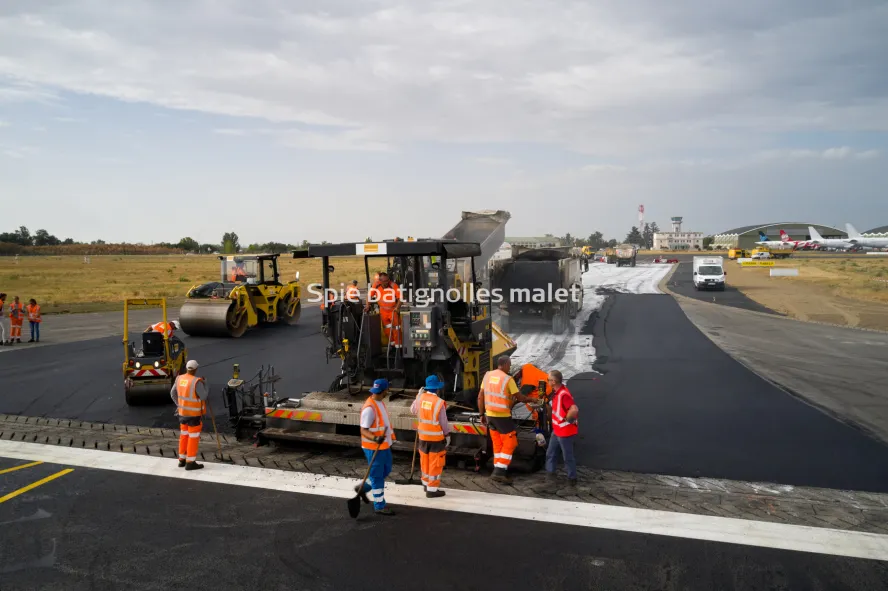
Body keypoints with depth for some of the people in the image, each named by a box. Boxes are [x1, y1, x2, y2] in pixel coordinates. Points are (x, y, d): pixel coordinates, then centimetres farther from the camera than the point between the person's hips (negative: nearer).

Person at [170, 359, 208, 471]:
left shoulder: (179, 379, 1)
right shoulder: (197, 382, -21)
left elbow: (173, 393, 12)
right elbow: (203, 396, -16)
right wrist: (205, 384, -2)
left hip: (182, 412, 7)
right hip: (194, 413, -7)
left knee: (184, 435, 18)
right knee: (193, 437, 1)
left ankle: (182, 460, 25)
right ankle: (190, 462, 4)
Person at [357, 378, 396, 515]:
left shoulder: (380, 402, 5)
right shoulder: (369, 408, -24)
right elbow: (363, 430, -22)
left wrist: (389, 434, 27)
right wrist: (375, 438, -38)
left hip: (384, 445, 9)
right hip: (374, 448, -9)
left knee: (386, 470, 20)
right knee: (377, 476, 2)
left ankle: (363, 488, 34)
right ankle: (379, 506, 14)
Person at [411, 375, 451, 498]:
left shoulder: (421, 398, -6)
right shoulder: (439, 402, -20)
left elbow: (413, 410, 14)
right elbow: (443, 422, -13)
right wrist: (447, 434, 2)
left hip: (423, 435, 5)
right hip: (436, 437, -5)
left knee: (425, 461, 20)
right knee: (435, 463, 5)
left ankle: (426, 483, 36)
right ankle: (432, 489, 9)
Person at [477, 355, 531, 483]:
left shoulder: (487, 375, 4)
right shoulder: (508, 379, -13)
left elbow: (480, 397, 6)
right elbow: (519, 397, -6)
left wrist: (482, 414, 14)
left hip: (490, 415, 6)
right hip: (502, 416, -6)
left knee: (497, 444, 15)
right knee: (509, 443, 4)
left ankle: (499, 471, 17)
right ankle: (499, 472, -2)